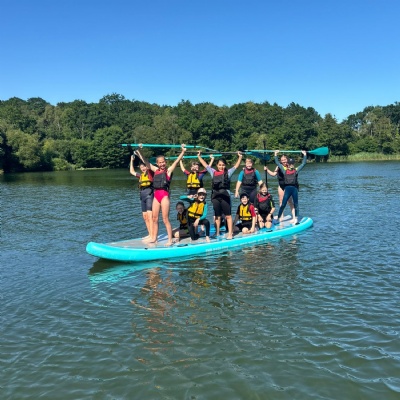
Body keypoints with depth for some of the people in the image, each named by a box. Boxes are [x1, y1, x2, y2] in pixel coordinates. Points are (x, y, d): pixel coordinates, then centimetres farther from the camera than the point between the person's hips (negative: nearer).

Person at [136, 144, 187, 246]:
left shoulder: (168, 170, 1)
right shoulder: (155, 170, 13)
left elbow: (176, 161, -8)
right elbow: (145, 161, 14)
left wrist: (183, 152, -18)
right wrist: (139, 151, 8)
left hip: (164, 195, -5)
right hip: (156, 195, 6)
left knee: (165, 219, -4)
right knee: (154, 218, 11)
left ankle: (170, 240, 3)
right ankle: (154, 238, 21)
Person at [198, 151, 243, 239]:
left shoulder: (228, 172, 4)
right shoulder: (213, 172, 11)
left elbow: (236, 166, 4)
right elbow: (205, 165, 16)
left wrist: (240, 157, -3)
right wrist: (199, 156, 19)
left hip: (225, 195, -3)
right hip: (215, 196, 3)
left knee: (228, 215, 0)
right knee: (217, 216, 12)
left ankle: (230, 233, 2)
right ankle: (217, 233, 19)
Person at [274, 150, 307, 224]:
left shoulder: (296, 170, 8)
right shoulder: (284, 170, 7)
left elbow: (303, 163, 12)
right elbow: (277, 163, 12)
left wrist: (304, 154, 11)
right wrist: (276, 154, 15)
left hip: (294, 188, 0)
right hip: (287, 188, 0)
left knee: (296, 204, 7)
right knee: (283, 204, 0)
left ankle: (296, 218, 15)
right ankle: (279, 217, 7)